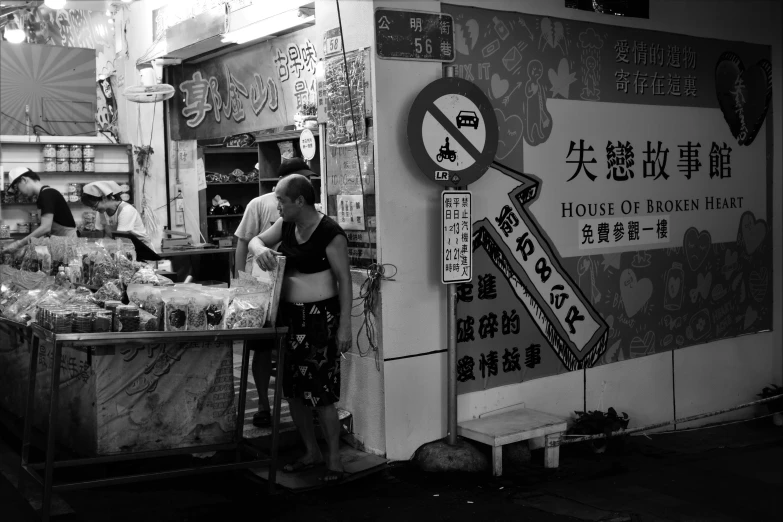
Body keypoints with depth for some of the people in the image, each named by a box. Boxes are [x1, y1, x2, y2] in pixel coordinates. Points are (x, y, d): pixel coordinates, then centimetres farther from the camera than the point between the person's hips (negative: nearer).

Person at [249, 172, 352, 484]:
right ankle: (312, 453, 28)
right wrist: (260, 249, -11)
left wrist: (345, 326, -15)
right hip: (290, 315, 8)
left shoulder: (329, 233, -14)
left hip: (319, 317, -8)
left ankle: (334, 460, 12)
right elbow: (255, 240, 15)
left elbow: (344, 280, -13)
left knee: (320, 393, -3)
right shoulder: (287, 225, 7)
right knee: (293, 390, 12)